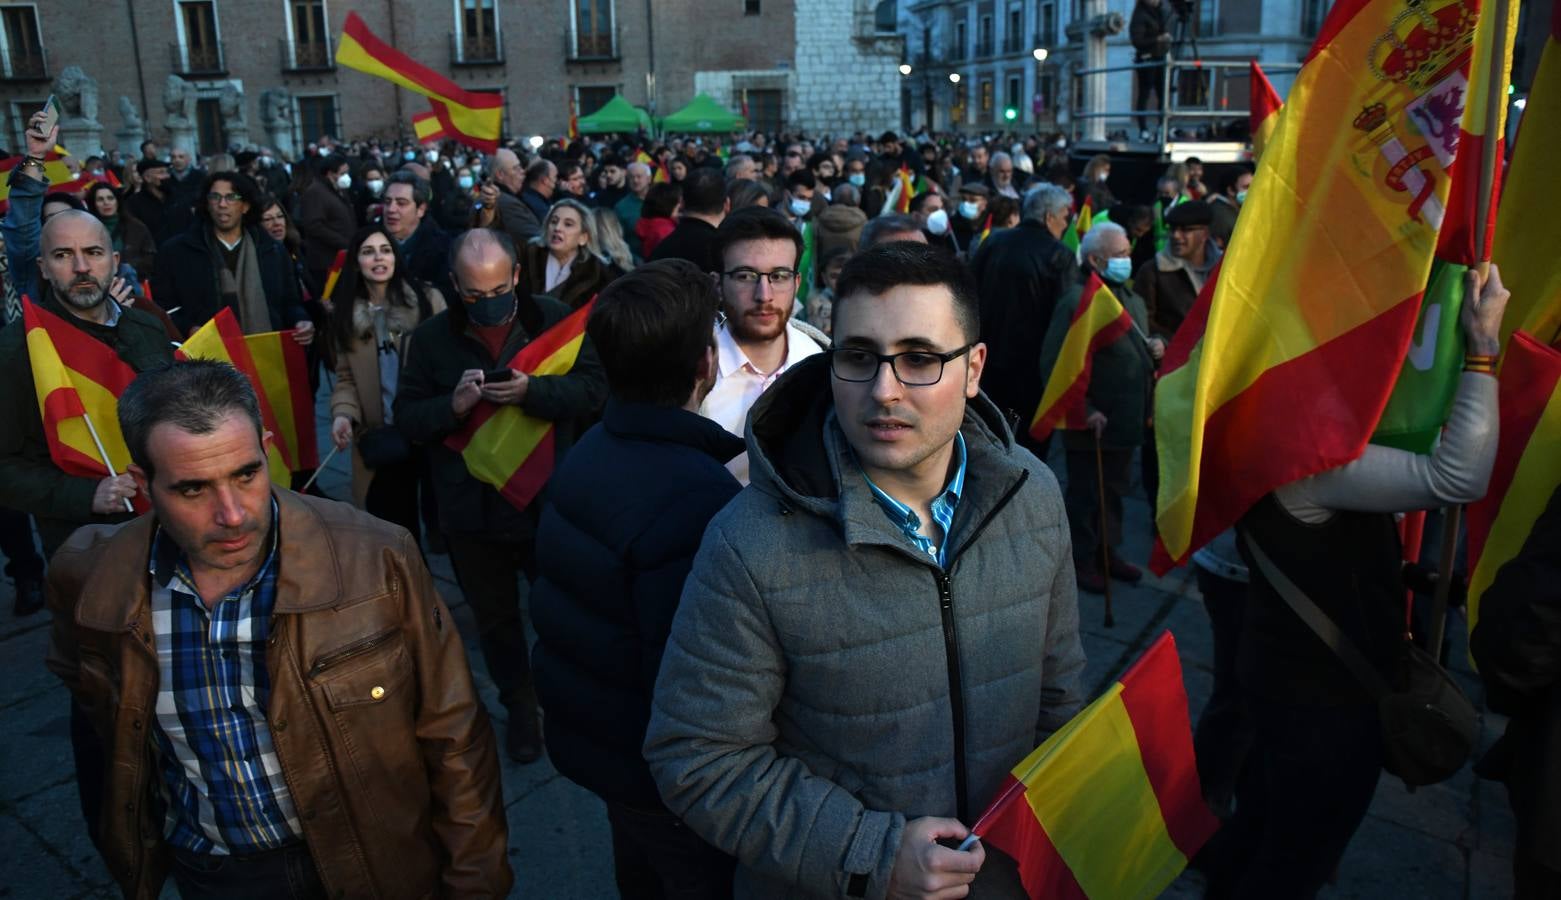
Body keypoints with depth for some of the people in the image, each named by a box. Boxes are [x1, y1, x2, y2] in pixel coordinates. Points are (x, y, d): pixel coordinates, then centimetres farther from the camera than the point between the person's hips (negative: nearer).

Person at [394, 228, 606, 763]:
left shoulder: (554, 319, -5)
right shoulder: (431, 338, 0)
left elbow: (593, 388, -12)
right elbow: (406, 418, -2)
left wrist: (532, 390, -27)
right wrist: (453, 405, -22)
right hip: (471, 510, 2)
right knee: (495, 618, 18)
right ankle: (519, 706, 40)